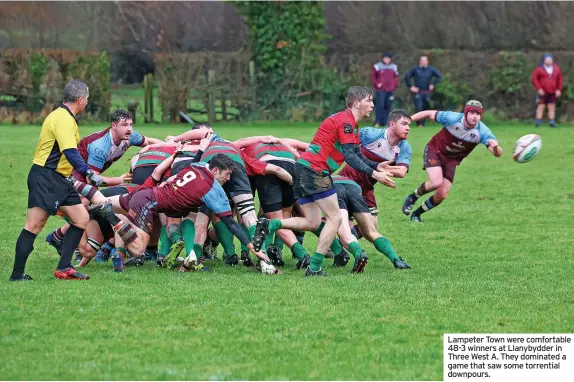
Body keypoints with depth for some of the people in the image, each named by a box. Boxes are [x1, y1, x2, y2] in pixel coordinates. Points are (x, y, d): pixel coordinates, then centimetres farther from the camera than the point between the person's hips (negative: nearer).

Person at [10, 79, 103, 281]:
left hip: (59, 180, 10)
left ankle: (63, 268, 8)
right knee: (34, 225, -9)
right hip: (44, 178, -10)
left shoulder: (64, 117, 17)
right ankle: (17, 274, -7)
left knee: (82, 219, 6)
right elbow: (70, 152, -27)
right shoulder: (63, 119, -16)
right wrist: (89, 173, -34)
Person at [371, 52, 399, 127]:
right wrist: (376, 84, -8)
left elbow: (396, 77, 19)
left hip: (390, 90, 4)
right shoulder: (377, 66, -1)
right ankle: (377, 122, -9)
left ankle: (384, 122, 10)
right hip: (380, 90, -4)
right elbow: (373, 76, 3)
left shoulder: (394, 67, 11)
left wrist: (395, 85, 6)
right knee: (380, 105, -12)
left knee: (388, 106, 3)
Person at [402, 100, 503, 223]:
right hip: (435, 151, -3)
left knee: (442, 194, -3)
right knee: (436, 182, -26)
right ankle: (412, 198, 4)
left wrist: (495, 147, -52)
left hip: (451, 160, 3)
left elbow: (498, 154, -28)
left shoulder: (482, 132, -24)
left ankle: (417, 213, 24)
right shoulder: (452, 118, -27)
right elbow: (429, 113, -13)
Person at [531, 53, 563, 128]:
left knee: (552, 107, 4)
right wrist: (539, 89, -13)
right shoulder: (539, 69, -3)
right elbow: (534, 79, -5)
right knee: (541, 106, -4)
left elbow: (560, 79, 13)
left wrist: (559, 90, 3)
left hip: (552, 93, 4)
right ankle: (538, 123, -2)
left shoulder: (556, 69, 8)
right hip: (542, 92, -3)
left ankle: (551, 122, 7)